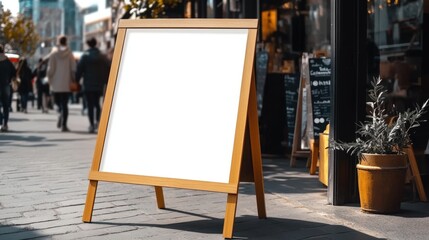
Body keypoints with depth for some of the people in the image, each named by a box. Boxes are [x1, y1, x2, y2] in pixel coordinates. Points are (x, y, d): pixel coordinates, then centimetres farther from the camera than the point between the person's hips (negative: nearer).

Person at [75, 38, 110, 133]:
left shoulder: (85, 56, -4)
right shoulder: (103, 57, 5)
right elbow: (108, 71, 6)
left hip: (88, 85, -3)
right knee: (97, 103, 16)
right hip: (99, 85, 3)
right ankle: (97, 121, -2)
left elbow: (79, 70, -7)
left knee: (90, 105, 0)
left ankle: (92, 124, -5)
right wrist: (106, 82, 11)